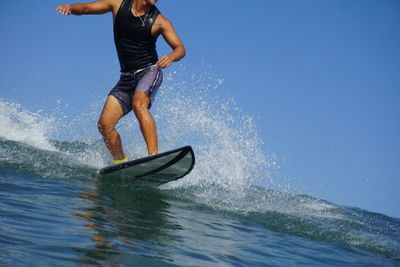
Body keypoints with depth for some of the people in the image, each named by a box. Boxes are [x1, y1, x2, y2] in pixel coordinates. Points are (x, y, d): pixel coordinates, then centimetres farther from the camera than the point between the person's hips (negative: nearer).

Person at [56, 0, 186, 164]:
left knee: (139, 104, -34)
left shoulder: (159, 21, -5)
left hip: (149, 72, -4)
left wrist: (171, 56, -32)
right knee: (104, 124, -7)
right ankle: (121, 163, 9)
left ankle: (154, 156, -40)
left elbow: (180, 48, -8)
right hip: (126, 77, 4)